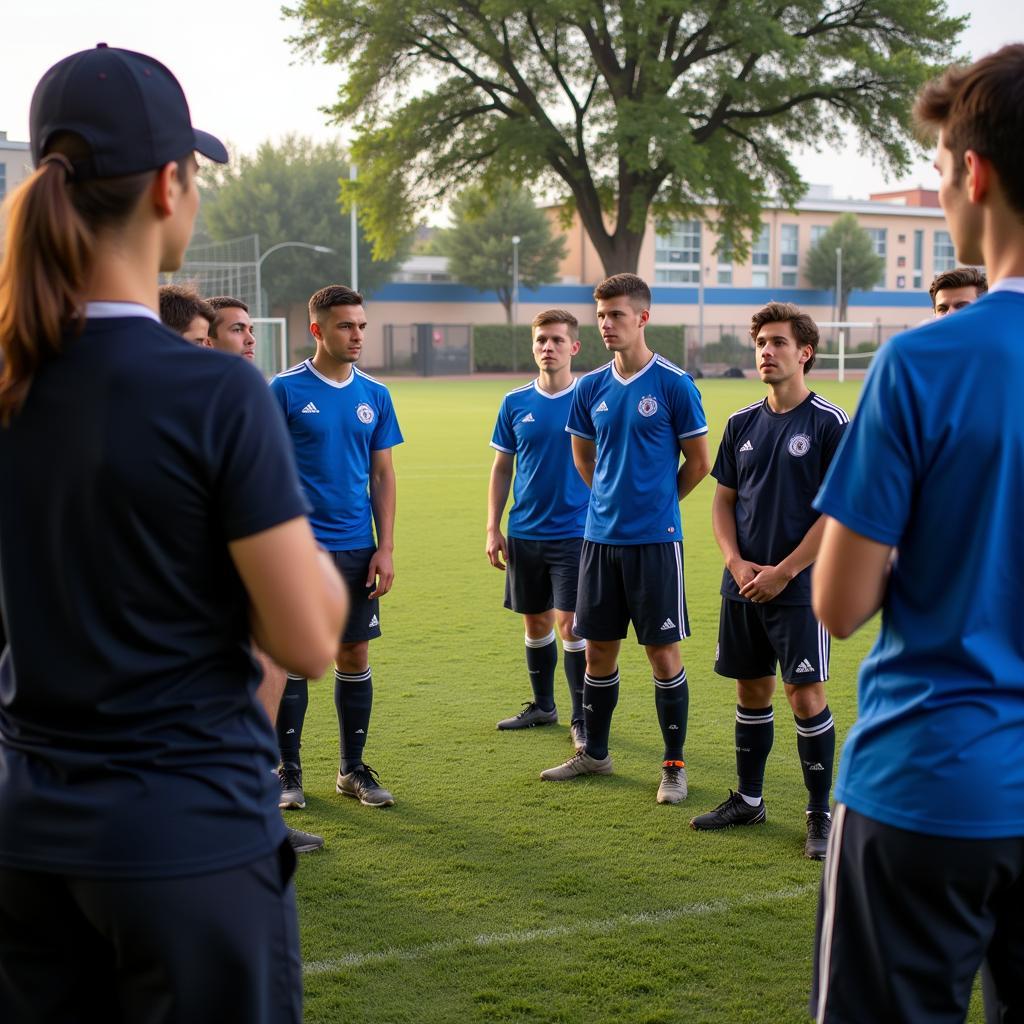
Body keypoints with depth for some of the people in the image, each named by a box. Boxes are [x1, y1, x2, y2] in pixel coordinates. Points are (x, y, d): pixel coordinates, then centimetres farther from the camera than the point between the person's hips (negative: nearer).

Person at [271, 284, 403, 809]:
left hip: (357, 549, 4)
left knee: (355, 656, 8)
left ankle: (353, 769, 20)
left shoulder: (375, 395, 8)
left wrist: (385, 548, 4)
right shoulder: (286, 389, -4)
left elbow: (382, 475, 10)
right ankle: (288, 770, 14)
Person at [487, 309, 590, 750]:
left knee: (569, 622, -8)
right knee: (536, 621, 14)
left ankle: (582, 718, 4)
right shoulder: (515, 403, 5)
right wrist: (493, 528, 4)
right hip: (524, 533, 4)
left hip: (575, 531, -4)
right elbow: (501, 469, 10)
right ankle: (542, 705, 30)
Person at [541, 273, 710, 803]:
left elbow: (698, 462, -1)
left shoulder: (674, 383, -8)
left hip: (654, 539, -5)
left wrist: (657, 501, 9)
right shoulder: (591, 388, 6)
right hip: (601, 536, 5)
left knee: (663, 651, 0)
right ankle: (594, 753, 27)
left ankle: (674, 765, 12)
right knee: (598, 649, 12)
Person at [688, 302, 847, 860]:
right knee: (751, 690, 13)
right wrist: (737, 563, -4)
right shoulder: (742, 423, 10)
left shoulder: (830, 423, -7)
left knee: (805, 694, -5)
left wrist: (783, 572, -14)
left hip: (799, 587, -5)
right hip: (743, 584, 5)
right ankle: (748, 799, 26)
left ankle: (820, 812, 8)